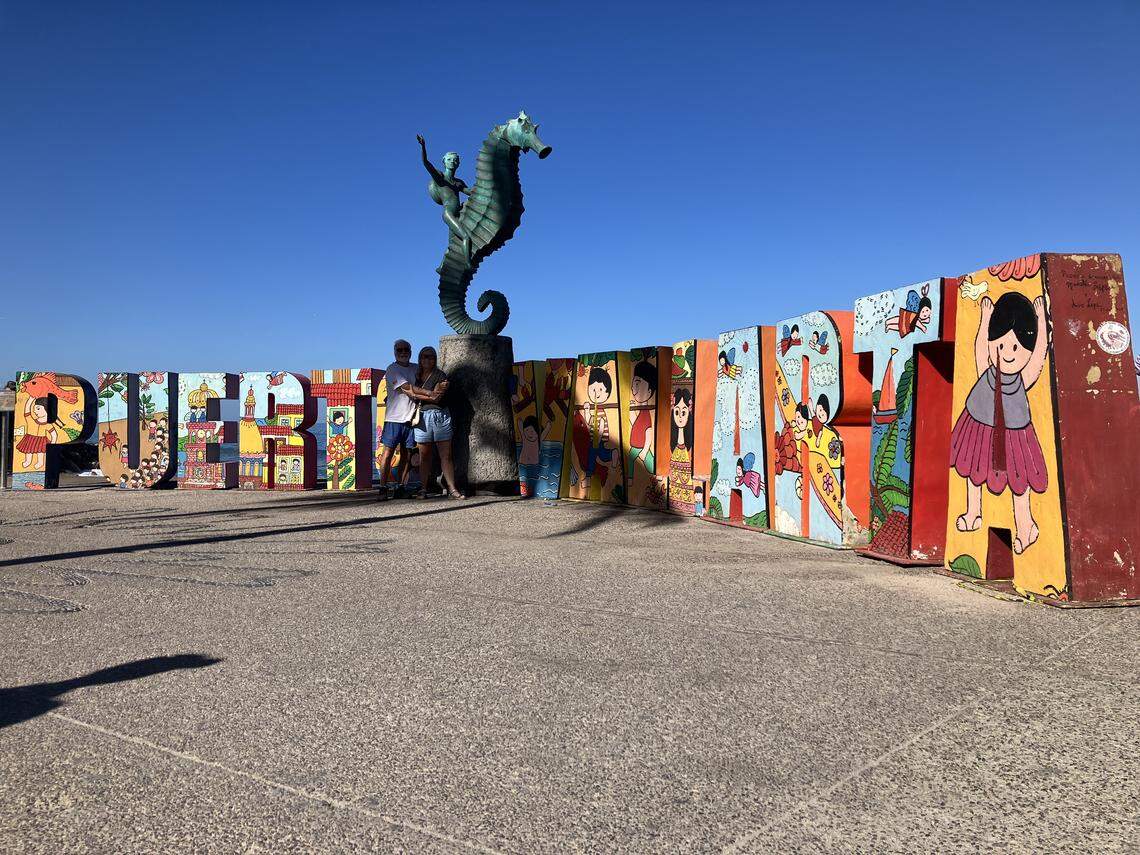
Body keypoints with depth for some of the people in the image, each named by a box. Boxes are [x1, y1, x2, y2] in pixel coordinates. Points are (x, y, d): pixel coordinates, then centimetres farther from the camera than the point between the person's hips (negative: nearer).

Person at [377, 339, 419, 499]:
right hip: (394, 418, -6)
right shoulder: (392, 369, -4)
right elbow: (408, 389, -14)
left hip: (411, 417, 6)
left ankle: (399, 487, 13)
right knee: (388, 452, -6)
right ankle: (383, 488, -4)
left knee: (406, 453, 6)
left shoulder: (416, 368, 15)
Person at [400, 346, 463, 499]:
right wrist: (431, 392, -9)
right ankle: (423, 489, 8)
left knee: (446, 455, -2)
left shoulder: (441, 376, 1)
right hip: (422, 417, 2)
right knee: (424, 456, 4)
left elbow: (437, 398, -11)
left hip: (441, 416, -2)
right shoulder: (416, 375, 14)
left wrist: (416, 394, -7)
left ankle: (452, 489, 0)